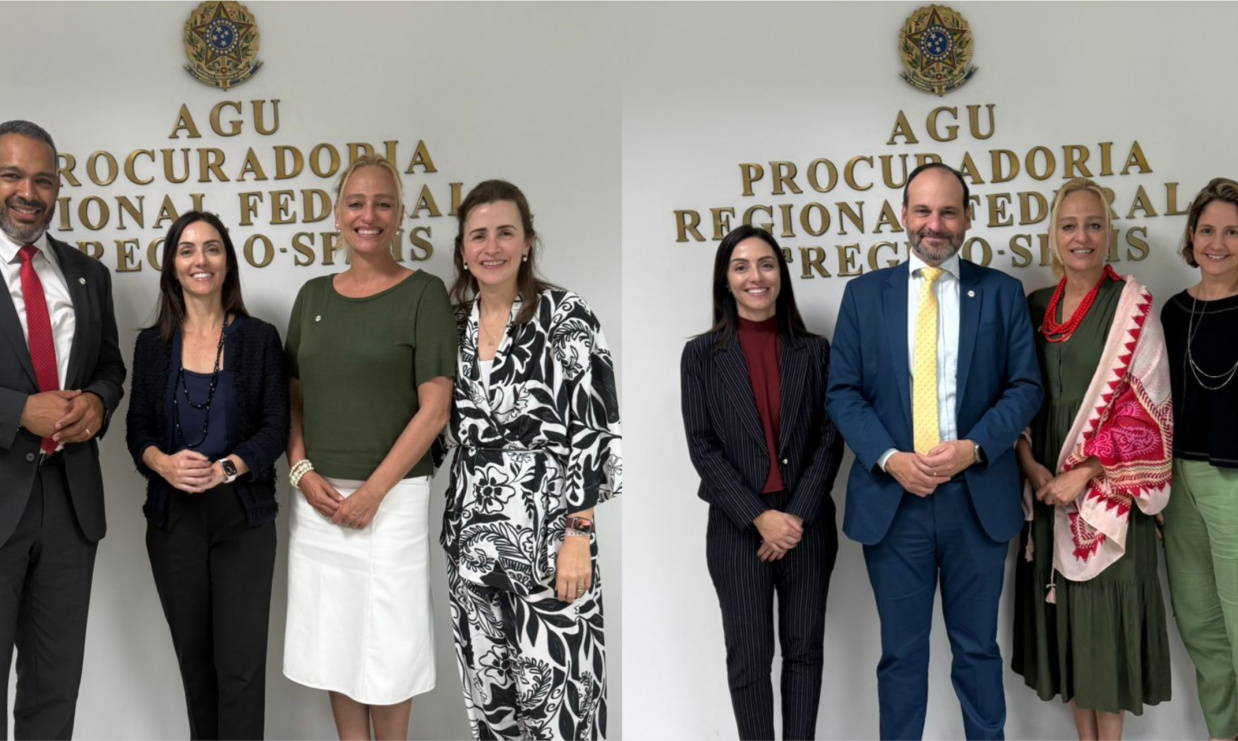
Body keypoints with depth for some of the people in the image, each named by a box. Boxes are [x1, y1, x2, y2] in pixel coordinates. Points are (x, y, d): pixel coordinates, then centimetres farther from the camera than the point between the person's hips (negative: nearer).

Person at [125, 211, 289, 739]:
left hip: (243, 515, -2)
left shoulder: (259, 338, 0)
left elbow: (275, 428, -3)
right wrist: (163, 462, -14)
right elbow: (137, 428, 7)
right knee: (194, 657, 11)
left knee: (241, 662, -6)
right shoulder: (152, 344, 6)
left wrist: (225, 468, -19)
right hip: (173, 517, 3)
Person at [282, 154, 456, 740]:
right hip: (319, 496, 5)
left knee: (386, 644, 5)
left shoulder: (423, 293, -5)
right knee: (335, 641, 12)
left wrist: (372, 491, -13)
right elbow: (293, 396, 12)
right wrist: (303, 471, -4)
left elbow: (434, 408, -10)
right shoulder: (313, 296, 9)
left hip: (391, 495, -4)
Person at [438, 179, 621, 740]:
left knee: (553, 693, -2)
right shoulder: (453, 324, 8)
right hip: (472, 534, 6)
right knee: (488, 692, 13)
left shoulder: (564, 317, -8)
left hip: (547, 531, -5)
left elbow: (595, 433, -13)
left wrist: (577, 538, -17)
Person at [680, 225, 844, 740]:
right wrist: (759, 517, -13)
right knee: (748, 658, 6)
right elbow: (702, 447, -5)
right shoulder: (701, 355, 0)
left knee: (804, 651, 10)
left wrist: (797, 514, -11)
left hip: (807, 524, 2)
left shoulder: (814, 351, 5)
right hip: (737, 528, -1)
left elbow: (831, 438, 1)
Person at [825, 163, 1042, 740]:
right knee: (901, 650, 10)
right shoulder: (864, 294, 5)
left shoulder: (1002, 292, 5)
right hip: (892, 496, 0)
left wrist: (975, 447, -15)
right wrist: (889, 459, -13)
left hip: (978, 496, 0)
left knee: (977, 646, 13)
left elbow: (1025, 387, 1)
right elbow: (842, 392, 1)